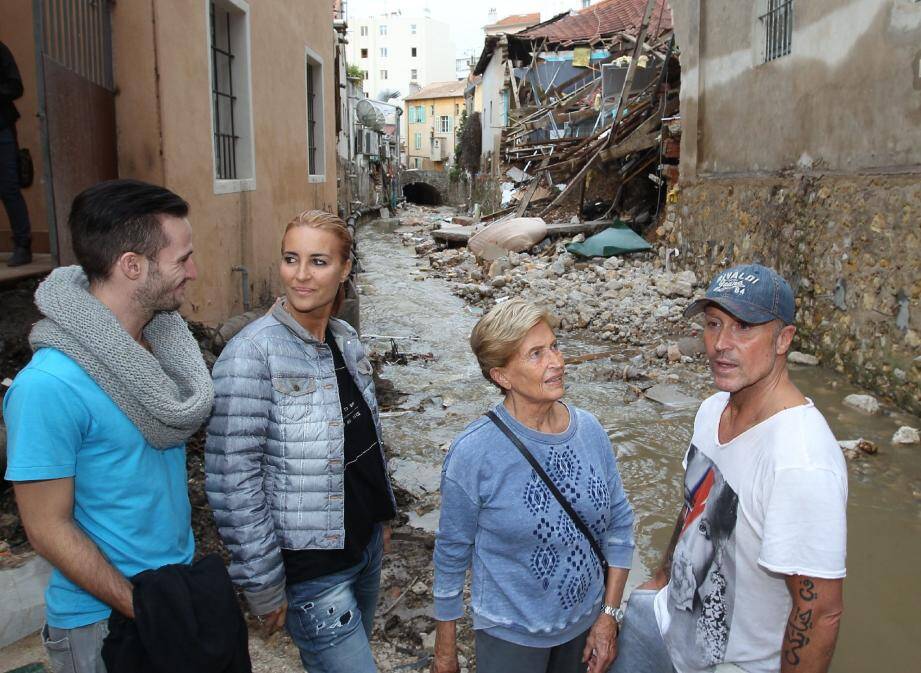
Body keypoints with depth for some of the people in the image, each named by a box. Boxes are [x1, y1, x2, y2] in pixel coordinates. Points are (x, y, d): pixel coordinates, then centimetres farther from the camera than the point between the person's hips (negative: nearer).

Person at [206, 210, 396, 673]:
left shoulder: (345, 339, 1)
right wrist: (262, 584, -18)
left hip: (365, 545, 7)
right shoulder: (252, 353, -21)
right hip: (309, 566, -7)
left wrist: (382, 512, 17)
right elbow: (233, 481, -21)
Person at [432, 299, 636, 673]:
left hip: (587, 623, 4)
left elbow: (619, 523, 1)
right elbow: (452, 554, -12)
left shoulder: (590, 431, -9)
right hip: (511, 636, -4)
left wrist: (609, 615, 0)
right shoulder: (474, 453, -22)